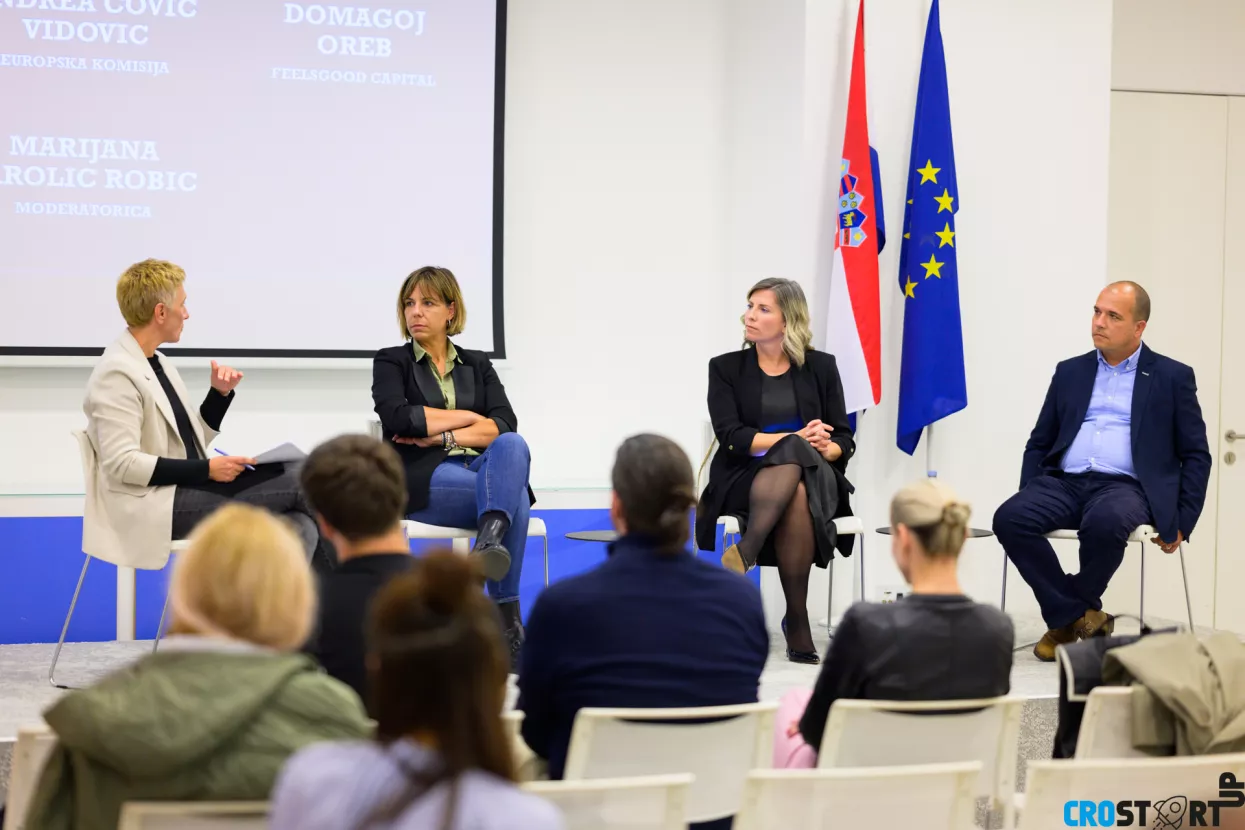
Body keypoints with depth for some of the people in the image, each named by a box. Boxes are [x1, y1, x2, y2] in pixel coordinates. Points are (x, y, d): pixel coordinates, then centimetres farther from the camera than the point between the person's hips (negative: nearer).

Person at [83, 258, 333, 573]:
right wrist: (206, 469, -22)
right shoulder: (117, 374, -13)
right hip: (152, 504, -9)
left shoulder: (158, 363, 15)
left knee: (300, 528, -15)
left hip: (186, 489, 9)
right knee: (296, 481, -14)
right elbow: (122, 464, -21)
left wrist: (221, 393, 5)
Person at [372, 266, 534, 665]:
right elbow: (398, 419, -11)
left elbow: (505, 425, 2)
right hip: (421, 479, -3)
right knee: (512, 497, -34)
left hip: (480, 467, 3)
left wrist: (444, 437, -12)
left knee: (512, 446, -36)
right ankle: (508, 617, -41)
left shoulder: (477, 364, 20)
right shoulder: (391, 362, 11)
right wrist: (468, 417, -3)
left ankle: (490, 539, -55)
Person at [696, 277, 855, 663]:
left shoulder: (821, 366, 10)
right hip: (745, 477, -1)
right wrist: (794, 439, -17)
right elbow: (731, 437, -7)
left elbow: (843, 439, 7)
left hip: (814, 477, 1)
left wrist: (826, 450, -17)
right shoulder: (726, 368, 6)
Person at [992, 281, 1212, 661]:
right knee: (1009, 517, -27)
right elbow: (1038, 444, 21)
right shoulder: (1070, 372, 19)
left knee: (1105, 523, -39)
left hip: (1126, 487, -4)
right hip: (1064, 483, 4)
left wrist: (1182, 522, -2)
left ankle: (1067, 619, -13)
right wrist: (1028, 498, 4)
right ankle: (1079, 617, -15)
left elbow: (1196, 456, 8)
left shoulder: (1172, 378, 9)